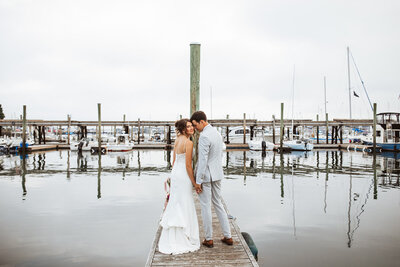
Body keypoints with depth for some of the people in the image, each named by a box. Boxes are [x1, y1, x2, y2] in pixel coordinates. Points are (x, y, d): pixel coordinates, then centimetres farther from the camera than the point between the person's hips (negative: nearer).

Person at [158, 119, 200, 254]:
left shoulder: (177, 140, 8)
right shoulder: (188, 143, -18)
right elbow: (188, 165, -18)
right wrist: (194, 182, -10)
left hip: (175, 173, 9)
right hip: (184, 176, -9)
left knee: (175, 205, 16)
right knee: (184, 206, 1)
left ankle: (171, 238, 27)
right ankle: (182, 241, 11)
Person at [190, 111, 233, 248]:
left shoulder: (204, 136, -20)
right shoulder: (217, 133, 10)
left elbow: (203, 160, -22)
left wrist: (198, 181, -18)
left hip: (205, 175, -8)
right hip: (217, 174, 9)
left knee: (206, 206, 4)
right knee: (218, 203, 16)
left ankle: (208, 239, 15)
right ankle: (228, 236, 20)